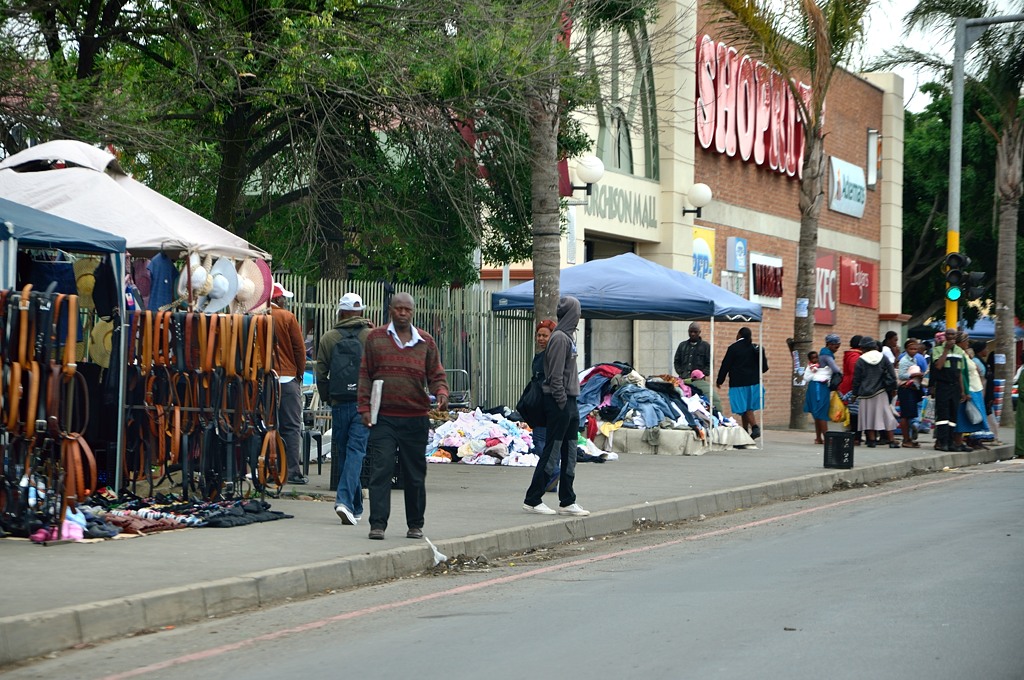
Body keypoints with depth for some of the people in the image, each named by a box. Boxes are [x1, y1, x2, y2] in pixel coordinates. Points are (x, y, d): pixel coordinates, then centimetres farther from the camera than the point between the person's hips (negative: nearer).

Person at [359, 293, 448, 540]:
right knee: (381, 470, -9)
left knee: (415, 474, 8)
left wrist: (442, 393, -11)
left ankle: (415, 525, 20)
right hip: (383, 418, -2)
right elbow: (365, 374, 7)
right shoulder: (375, 338, 6)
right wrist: (364, 407, -1)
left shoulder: (425, 342, 9)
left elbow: (436, 375, 10)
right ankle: (377, 524, -7)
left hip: (416, 418, 2)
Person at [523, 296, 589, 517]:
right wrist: (561, 402, -19)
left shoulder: (568, 337, 16)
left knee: (569, 454, 11)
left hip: (569, 402, 10)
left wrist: (571, 402, 14)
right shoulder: (560, 338, -14)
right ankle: (532, 499, 0)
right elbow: (555, 375, -18)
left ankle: (567, 502, 15)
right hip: (560, 402, -10)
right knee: (552, 451, -6)